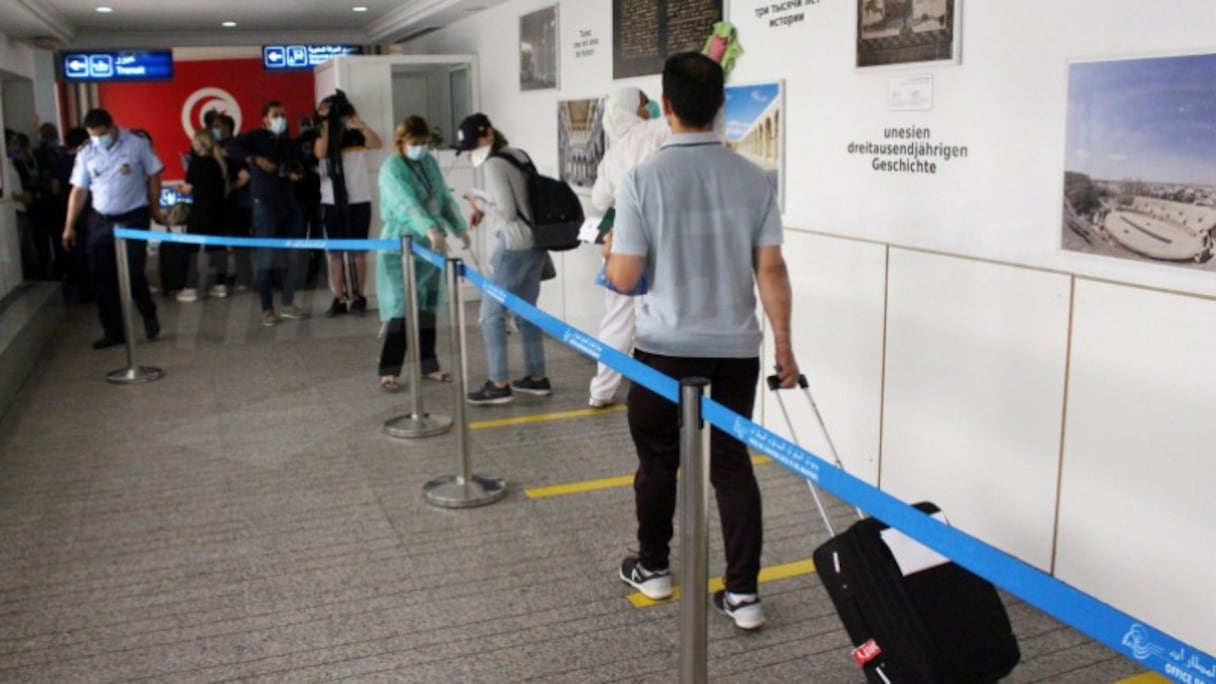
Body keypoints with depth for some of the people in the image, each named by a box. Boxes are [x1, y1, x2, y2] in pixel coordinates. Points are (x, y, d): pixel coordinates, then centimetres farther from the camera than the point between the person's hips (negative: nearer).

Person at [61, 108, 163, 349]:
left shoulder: (137, 144, -6)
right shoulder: (86, 154, 3)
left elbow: (153, 176, 0)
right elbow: (79, 191, 5)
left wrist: (155, 209, 0)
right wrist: (69, 226, 4)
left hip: (134, 217, -4)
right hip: (100, 220, 4)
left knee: (133, 273, -9)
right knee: (102, 279, 4)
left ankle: (149, 314, 20)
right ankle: (113, 331, 16)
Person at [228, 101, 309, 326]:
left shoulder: (289, 143, 16)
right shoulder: (256, 137, -1)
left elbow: (298, 166, 25)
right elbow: (233, 147, -16)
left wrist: (297, 173, 3)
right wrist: (257, 160, -20)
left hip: (289, 204, 6)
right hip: (265, 205, -6)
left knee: (292, 257, 8)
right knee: (267, 259, -5)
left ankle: (288, 304, 19)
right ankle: (267, 309, 2)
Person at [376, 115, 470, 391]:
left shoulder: (430, 163, 7)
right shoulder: (391, 169, -15)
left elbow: (445, 199, 16)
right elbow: (407, 204, -32)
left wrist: (459, 228, 10)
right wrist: (431, 229, -45)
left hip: (430, 246, 6)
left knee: (427, 307, 12)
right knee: (401, 309, -7)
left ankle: (428, 365, 21)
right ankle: (388, 371, 1)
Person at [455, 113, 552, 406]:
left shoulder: (494, 165, -13)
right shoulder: (519, 155, 13)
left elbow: (507, 212, -19)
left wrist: (480, 204, -2)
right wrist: (485, 210, 12)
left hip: (514, 246, -9)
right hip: (536, 242, 9)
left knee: (492, 314, -1)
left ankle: (499, 385, 1)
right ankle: (537, 377, 21)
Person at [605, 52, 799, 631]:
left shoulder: (643, 180, -11)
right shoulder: (752, 178, -3)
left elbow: (623, 278, -9)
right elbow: (770, 269, -3)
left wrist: (611, 254, 13)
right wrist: (784, 346, 5)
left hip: (666, 347, -2)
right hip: (735, 348, 2)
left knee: (659, 460, 15)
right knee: (732, 463, 10)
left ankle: (653, 568, 33)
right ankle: (743, 592, 12)